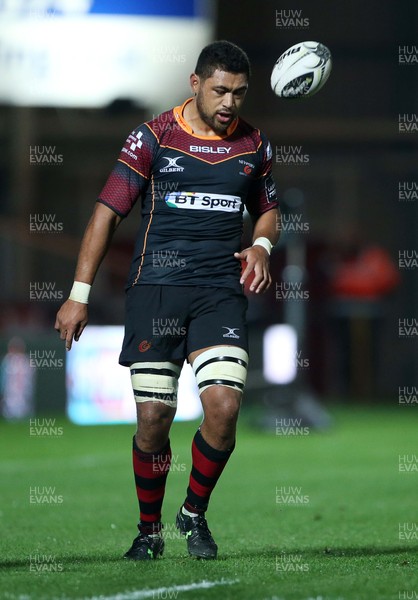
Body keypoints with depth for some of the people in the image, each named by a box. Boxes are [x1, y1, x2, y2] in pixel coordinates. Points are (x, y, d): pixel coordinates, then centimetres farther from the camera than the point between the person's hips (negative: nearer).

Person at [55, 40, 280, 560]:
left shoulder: (254, 145, 9)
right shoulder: (152, 138, -1)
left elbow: (268, 209, 25)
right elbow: (108, 211, 0)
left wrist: (262, 244, 1)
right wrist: (79, 294, -4)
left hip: (221, 293, 2)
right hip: (155, 289, -2)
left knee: (224, 406, -15)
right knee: (154, 415, -4)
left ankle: (194, 513, 9)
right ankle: (149, 530, 17)